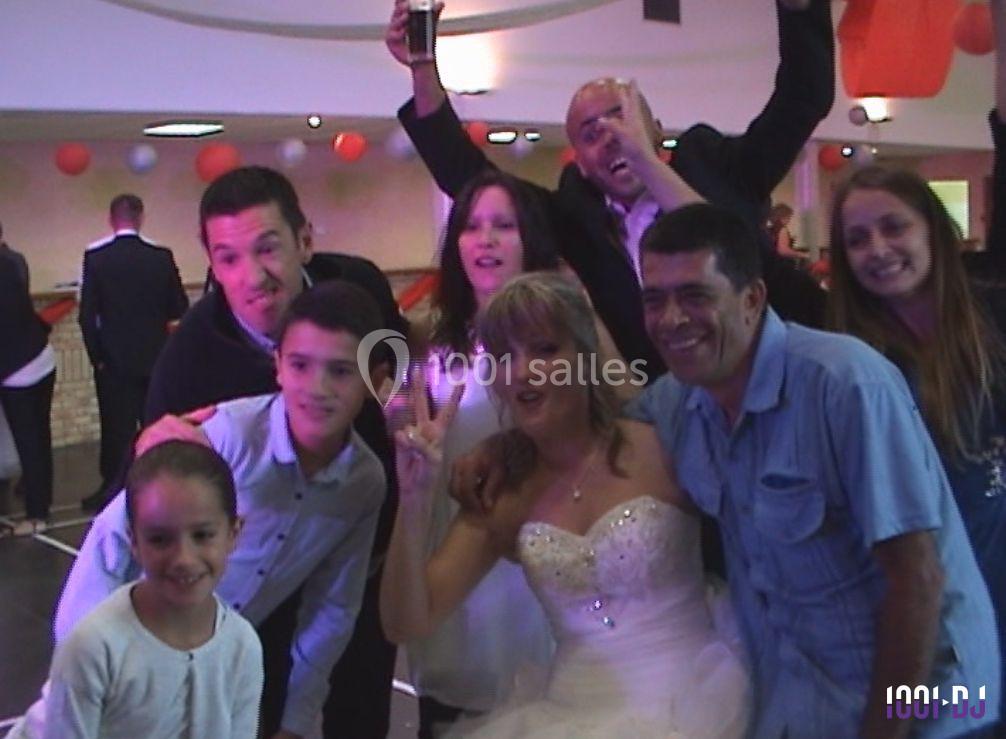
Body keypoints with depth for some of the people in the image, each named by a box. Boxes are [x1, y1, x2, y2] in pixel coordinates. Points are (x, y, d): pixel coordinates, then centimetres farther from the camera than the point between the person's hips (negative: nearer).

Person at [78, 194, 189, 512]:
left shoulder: (95, 256, -8)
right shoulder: (162, 256, -5)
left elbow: (87, 314, -10)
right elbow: (179, 308, -2)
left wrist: (96, 355, 0)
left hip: (113, 359, -1)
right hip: (155, 357, 2)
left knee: (117, 428, 5)